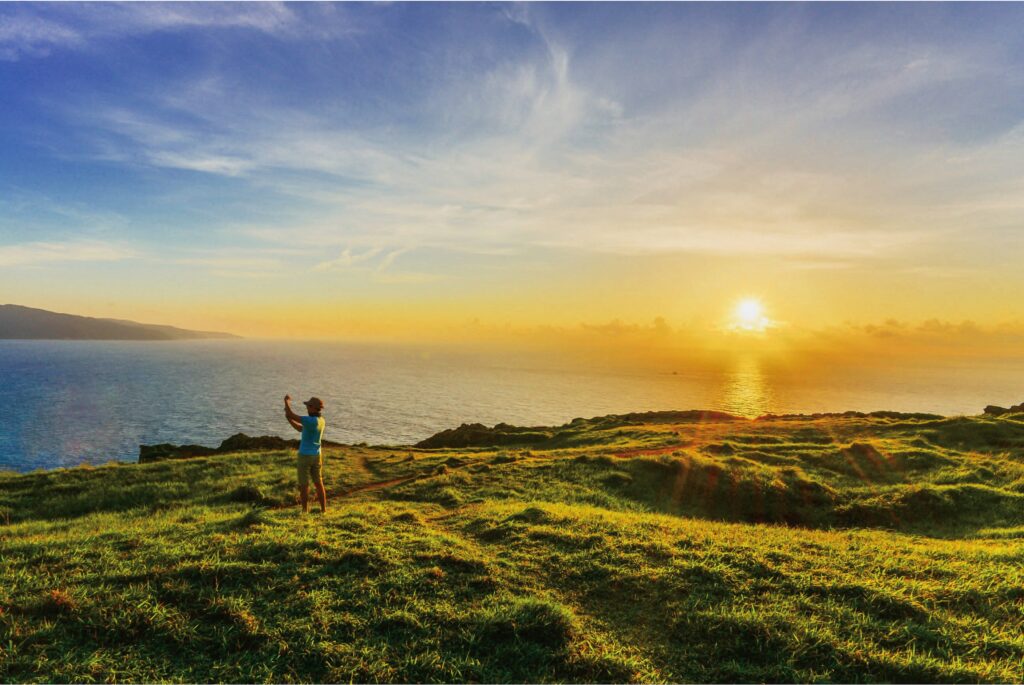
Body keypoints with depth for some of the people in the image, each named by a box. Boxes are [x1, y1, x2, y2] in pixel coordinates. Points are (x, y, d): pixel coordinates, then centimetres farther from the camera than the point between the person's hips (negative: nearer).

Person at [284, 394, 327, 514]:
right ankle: (323, 510, 15)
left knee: (304, 485, 4)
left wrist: (287, 401, -5)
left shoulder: (311, 420, -23)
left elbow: (290, 415, -22)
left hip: (305, 456, -7)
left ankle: (305, 511, 11)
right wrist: (289, 419, 7)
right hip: (316, 456, 7)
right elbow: (301, 429, 14)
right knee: (318, 483, 13)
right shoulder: (321, 420, 5)